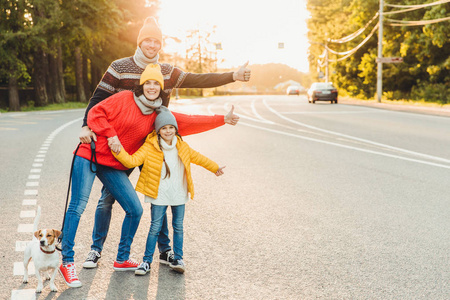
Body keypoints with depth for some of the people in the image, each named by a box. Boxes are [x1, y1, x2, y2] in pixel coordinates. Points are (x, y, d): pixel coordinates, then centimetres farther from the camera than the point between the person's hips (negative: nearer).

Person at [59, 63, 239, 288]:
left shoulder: (157, 116, 8)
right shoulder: (124, 99, -6)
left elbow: (189, 121, 9)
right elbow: (96, 113, -7)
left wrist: (222, 120, 8)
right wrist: (110, 135, -17)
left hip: (114, 167, 6)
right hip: (89, 157, -5)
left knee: (135, 210, 2)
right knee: (78, 206, -11)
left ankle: (122, 260, 20)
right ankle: (67, 262, 0)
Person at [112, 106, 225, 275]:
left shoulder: (182, 146, 6)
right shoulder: (150, 147, -7)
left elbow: (197, 158, 21)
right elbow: (132, 161, -13)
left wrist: (215, 168, 30)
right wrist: (119, 152, -30)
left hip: (179, 195, 3)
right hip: (159, 195, -3)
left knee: (178, 227, 8)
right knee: (155, 227, -2)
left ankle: (178, 259, 20)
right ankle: (147, 261, 8)